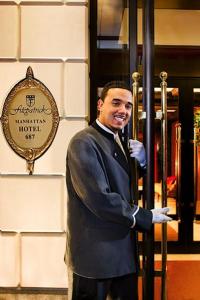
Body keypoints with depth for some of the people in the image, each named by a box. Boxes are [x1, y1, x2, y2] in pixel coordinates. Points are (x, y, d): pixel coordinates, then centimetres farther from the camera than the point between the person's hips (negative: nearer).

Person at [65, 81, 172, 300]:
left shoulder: (120, 144, 11)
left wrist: (142, 162, -5)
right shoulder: (84, 142, -16)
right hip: (95, 254, -8)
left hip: (123, 251, 8)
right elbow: (99, 198, -24)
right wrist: (146, 217, -13)